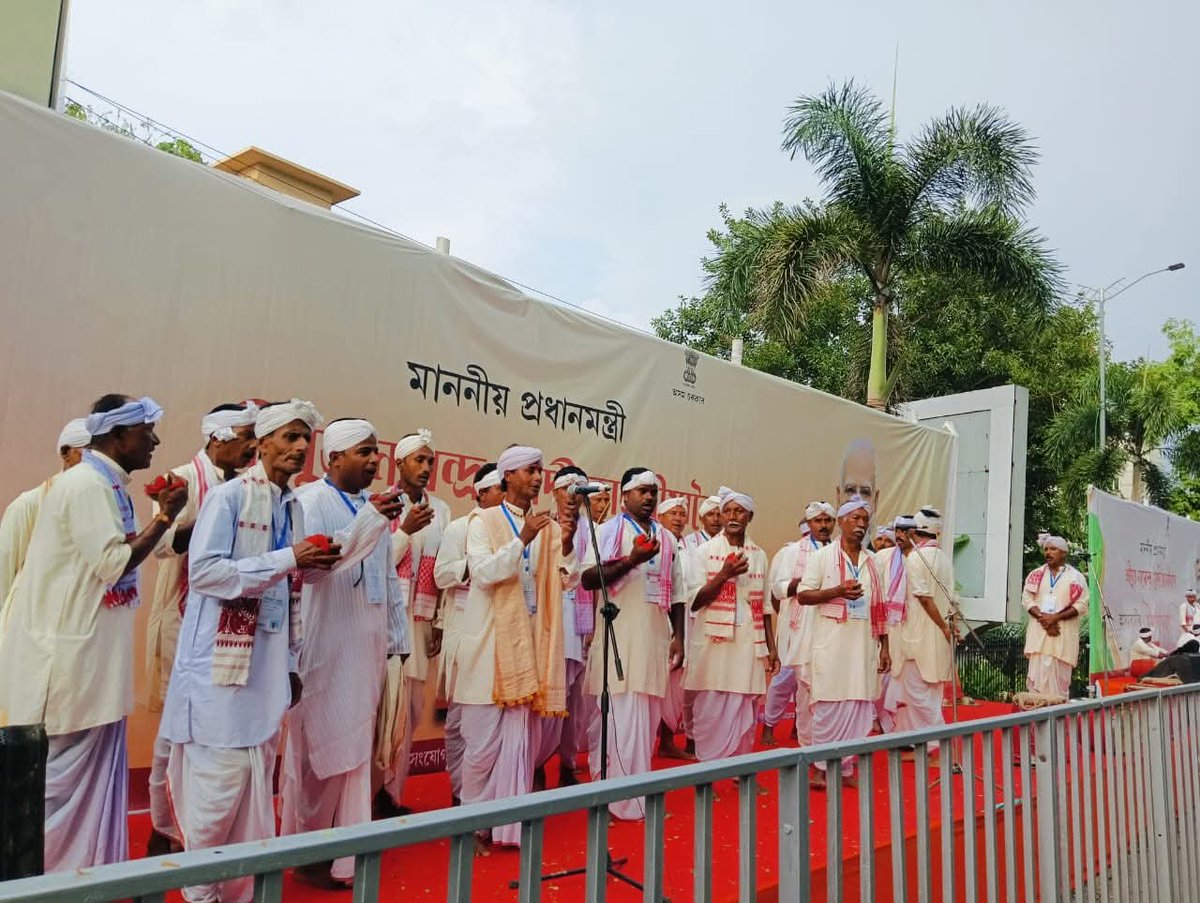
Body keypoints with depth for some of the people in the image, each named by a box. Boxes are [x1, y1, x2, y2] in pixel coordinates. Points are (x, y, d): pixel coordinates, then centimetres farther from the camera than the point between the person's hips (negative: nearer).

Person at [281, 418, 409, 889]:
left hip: (367, 646, 6)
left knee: (357, 747, 11)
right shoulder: (309, 499, -8)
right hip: (326, 646, -6)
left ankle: (348, 849, 22)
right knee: (321, 749, 2)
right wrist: (370, 520, -30)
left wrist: (397, 635, 15)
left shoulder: (374, 504, 13)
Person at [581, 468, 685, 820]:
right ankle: (624, 799, 3)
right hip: (619, 637, -5)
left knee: (647, 717, 9)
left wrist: (678, 638, 8)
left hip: (655, 638, 5)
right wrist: (630, 560, -19)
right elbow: (588, 579, -10)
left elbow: (676, 594, 16)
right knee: (621, 716, -6)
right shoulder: (607, 532, 1)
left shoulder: (667, 539, 15)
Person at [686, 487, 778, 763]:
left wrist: (771, 647, 12)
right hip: (714, 643, -3)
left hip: (748, 644, 3)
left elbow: (764, 606, 14)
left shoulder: (759, 555, 10)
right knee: (711, 711, -1)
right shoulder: (705, 551, 0)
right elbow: (694, 602, -5)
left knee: (745, 711, 6)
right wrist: (724, 574, -15)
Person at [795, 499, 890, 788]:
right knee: (828, 705, -1)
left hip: (863, 645, 4)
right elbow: (802, 595, -6)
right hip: (830, 644, -4)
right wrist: (838, 591, -19)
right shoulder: (822, 556, -1)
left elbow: (879, 608, 15)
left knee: (858, 705, 5)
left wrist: (884, 647, 11)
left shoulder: (872, 561, 13)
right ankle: (822, 767, 10)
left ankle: (845, 766, 17)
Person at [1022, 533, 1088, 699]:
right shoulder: (1036, 574, 13)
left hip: (1063, 634, -2)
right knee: (1037, 675, -2)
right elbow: (1027, 598, 6)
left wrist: (1055, 617, -13)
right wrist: (1042, 617, -11)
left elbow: (1081, 605, -3)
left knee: (1059, 678, -3)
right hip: (1039, 632, 2)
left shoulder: (1075, 577, 5)